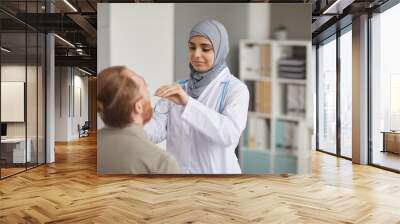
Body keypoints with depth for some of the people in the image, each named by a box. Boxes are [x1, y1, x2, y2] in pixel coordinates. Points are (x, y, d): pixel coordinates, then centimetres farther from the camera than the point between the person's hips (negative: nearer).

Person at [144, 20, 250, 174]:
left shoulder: (235, 89, -10)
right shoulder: (178, 88, 4)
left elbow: (230, 134, -25)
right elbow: (158, 129, -7)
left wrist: (188, 103, -33)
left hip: (216, 170, -3)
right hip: (176, 171, 4)